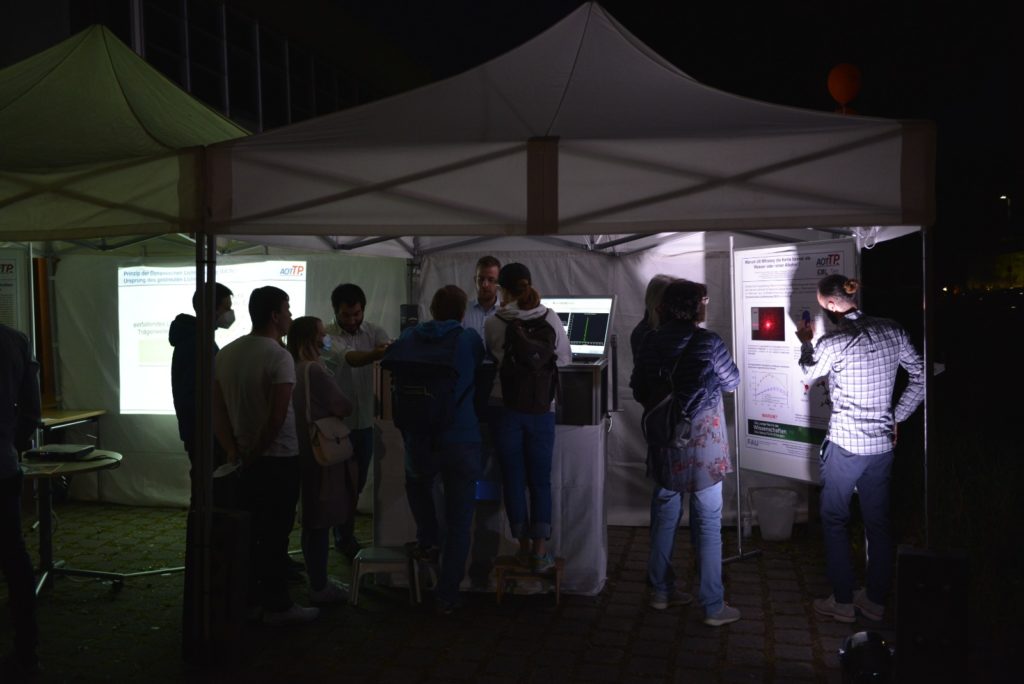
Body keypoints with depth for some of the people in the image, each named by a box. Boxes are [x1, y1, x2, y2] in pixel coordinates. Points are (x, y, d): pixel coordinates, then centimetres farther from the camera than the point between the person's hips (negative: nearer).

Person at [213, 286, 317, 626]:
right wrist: (256, 452, -10)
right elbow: (278, 416, -23)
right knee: (275, 534, 1)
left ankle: (247, 597, 27)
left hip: (246, 460, 7)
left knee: (249, 530, 17)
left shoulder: (227, 353, 7)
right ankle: (277, 605, 10)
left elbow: (217, 408, 6)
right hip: (278, 458, -7)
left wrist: (233, 449, 6)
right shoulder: (279, 357, -17)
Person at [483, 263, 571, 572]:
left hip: (507, 409, -1)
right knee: (540, 480, 9)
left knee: (513, 480, 11)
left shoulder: (493, 323, -6)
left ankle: (524, 546, 20)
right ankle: (540, 551, 8)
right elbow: (565, 359, 5)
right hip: (542, 409, 1)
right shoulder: (550, 318, -4)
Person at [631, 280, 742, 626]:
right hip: (701, 444, -4)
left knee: (664, 516, 17)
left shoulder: (651, 342, -1)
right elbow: (732, 382, 2)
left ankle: (661, 591, 28)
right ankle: (714, 607, 8)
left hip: (664, 443, 5)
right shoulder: (708, 341, -12)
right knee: (708, 524, 3)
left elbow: (639, 391, 6)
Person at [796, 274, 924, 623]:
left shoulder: (833, 343, -17)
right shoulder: (892, 331, -2)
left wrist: (806, 342, 24)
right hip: (883, 443, 5)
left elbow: (810, 370, 5)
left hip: (845, 444, -5)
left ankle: (843, 602, 16)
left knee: (834, 519, 11)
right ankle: (876, 600, 26)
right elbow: (921, 378, 4)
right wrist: (896, 418, 11)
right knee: (878, 522, 16)